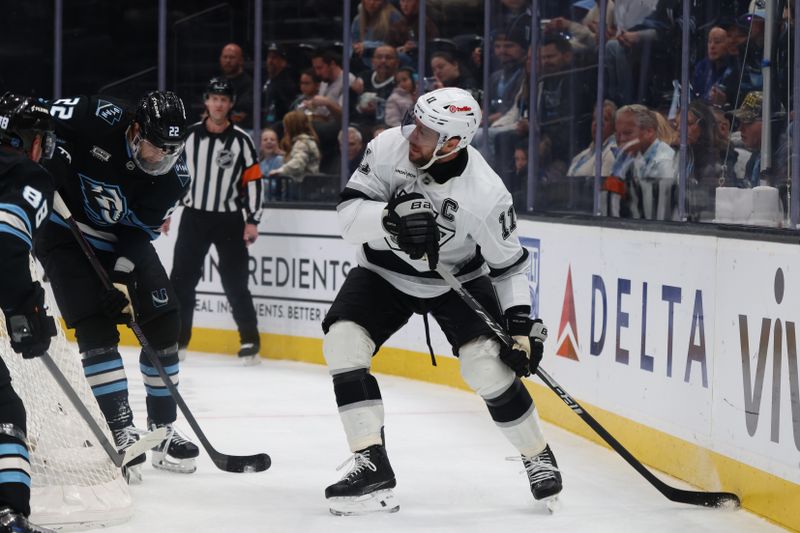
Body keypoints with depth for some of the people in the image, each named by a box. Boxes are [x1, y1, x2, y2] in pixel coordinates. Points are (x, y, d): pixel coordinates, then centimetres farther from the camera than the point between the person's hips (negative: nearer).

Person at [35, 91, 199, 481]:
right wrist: (54, 161, -23)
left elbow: (141, 231, -13)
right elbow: (45, 117, -14)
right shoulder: (101, 120, -27)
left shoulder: (175, 177, -16)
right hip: (63, 226, -4)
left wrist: (122, 279, -23)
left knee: (162, 324, -1)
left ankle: (162, 430, 11)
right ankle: (120, 432, -17)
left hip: (120, 239, 5)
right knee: (96, 327, -17)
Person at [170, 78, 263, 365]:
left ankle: (250, 341, 3)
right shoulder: (188, 135, 2)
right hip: (193, 217, 2)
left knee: (236, 282, -3)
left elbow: (253, 181, -3)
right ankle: (176, 338, 10)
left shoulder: (241, 140, -4)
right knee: (182, 279, 2)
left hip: (229, 220, -2)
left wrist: (252, 220, -8)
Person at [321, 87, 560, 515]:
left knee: (487, 362, -19)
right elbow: (348, 216, -24)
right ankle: (372, 468, -16)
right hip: (385, 272, 2)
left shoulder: (485, 192, -27)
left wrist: (521, 324, -20)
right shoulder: (388, 148, -24)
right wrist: (392, 217, -43)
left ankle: (538, 457, 7)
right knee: (342, 342, -18)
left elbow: (508, 262, -14)